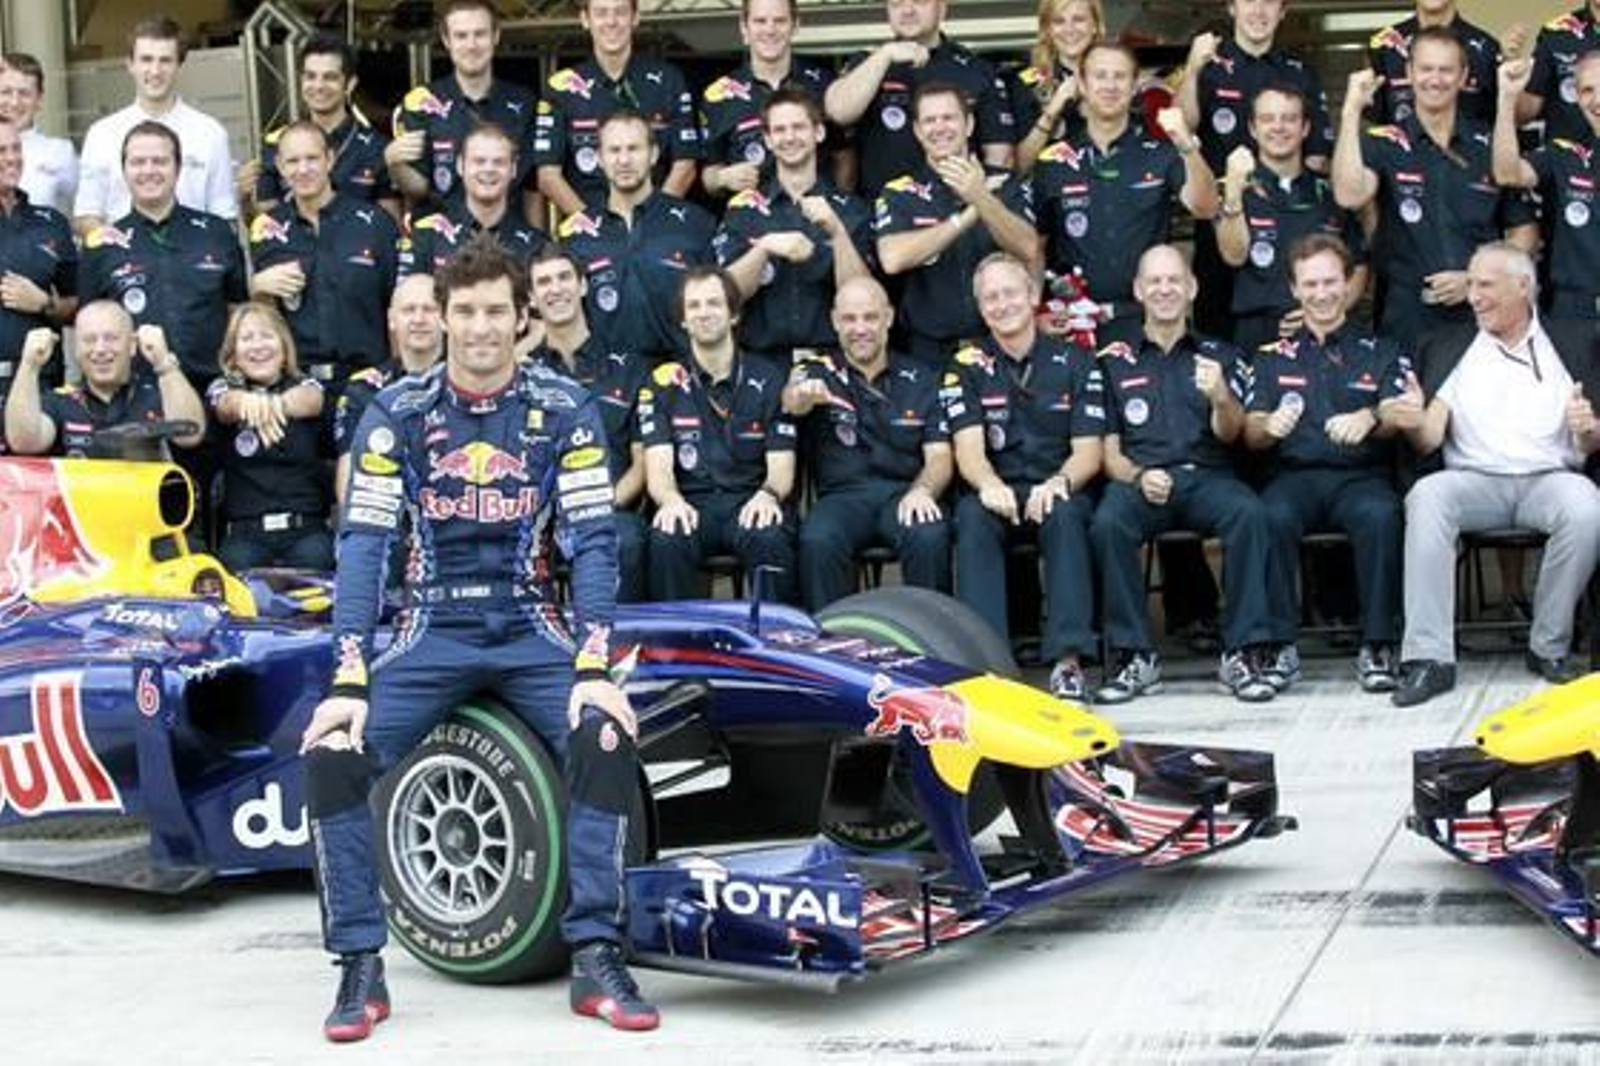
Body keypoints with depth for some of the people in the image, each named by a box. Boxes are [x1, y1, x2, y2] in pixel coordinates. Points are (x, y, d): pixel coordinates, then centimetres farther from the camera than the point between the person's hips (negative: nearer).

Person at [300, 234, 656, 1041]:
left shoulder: (564, 410, -5)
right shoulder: (396, 413, -4)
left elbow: (592, 541, -9)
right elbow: (362, 545, -10)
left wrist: (594, 669, -22)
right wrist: (349, 683, -21)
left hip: (533, 630, 0)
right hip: (431, 633, 1)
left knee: (607, 737, -29)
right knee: (331, 752, -23)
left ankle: (596, 959, -17)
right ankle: (360, 968, -10)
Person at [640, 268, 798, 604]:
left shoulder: (769, 379, 11)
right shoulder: (664, 384, 11)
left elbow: (781, 466, 5)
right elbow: (658, 466, 1)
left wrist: (768, 495, -20)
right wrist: (671, 500, -24)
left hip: (751, 502, 0)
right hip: (690, 502, 0)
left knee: (768, 538, -34)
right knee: (666, 540, -33)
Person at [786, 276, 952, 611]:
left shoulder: (920, 379, 15)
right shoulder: (817, 372, 10)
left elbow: (940, 457, 8)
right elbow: (792, 401, -15)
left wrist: (923, 490, -16)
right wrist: (801, 395, -42)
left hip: (905, 493, 1)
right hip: (841, 494, -1)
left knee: (930, 538, -32)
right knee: (817, 542, -33)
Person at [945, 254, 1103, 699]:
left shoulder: (1074, 362, 8)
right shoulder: (968, 368, 9)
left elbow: (1088, 451, 1)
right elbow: (968, 449, -4)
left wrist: (1059, 483, -22)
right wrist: (989, 485, -28)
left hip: (1058, 491, 0)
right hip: (997, 493, 1)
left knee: (1065, 516, -35)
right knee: (972, 517, -33)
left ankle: (1068, 658, -42)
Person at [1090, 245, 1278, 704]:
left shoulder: (1219, 355, 18)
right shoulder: (1114, 362, 17)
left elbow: (1229, 435, 4)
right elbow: (1110, 452, 11)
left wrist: (1221, 398, -19)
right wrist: (1138, 477, -12)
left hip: (1208, 477, 0)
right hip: (1139, 478, 0)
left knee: (1249, 513, -33)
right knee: (1107, 523, -34)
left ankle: (1243, 653, -28)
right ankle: (1134, 655, -25)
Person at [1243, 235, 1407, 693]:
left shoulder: (1382, 353, 17)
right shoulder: (1272, 356, 20)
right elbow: (1250, 434, 9)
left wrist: (1370, 419, -24)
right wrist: (1269, 427, -16)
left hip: (1361, 476, -1)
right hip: (1294, 476, 1)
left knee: (1380, 514, -35)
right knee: (1272, 515, -34)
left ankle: (1377, 645, -28)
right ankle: (1280, 643, -26)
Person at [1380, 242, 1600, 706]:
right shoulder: (1449, 348, 15)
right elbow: (1429, 441, 4)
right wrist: (1414, 423, -20)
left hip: (1549, 477, -1)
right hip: (1475, 479, 1)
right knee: (1426, 497, -31)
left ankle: (1550, 647, -17)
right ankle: (1429, 659, -35)